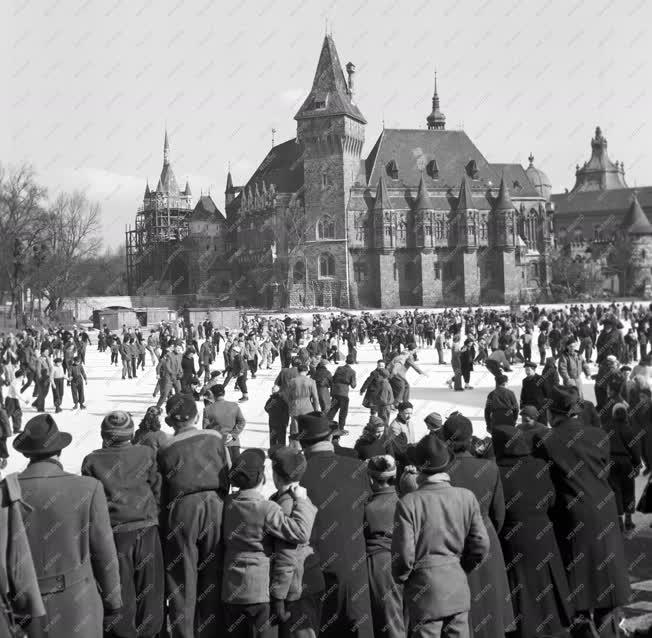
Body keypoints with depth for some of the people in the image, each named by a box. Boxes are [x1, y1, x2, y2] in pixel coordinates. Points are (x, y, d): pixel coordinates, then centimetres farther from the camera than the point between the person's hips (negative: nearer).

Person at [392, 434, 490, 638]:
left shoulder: (408, 503, -15)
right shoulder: (467, 497, -4)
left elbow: (404, 554, -14)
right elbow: (481, 545, -1)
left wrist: (401, 578, 5)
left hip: (425, 592, -3)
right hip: (459, 590, 4)